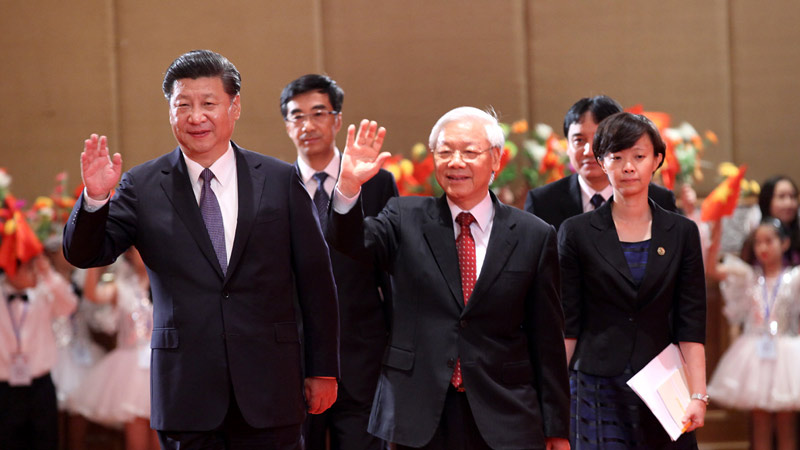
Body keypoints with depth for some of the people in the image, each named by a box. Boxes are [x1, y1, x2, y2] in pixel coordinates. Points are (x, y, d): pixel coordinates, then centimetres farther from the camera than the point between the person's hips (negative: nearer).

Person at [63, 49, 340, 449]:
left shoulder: (281, 181, 5)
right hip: (187, 392, 0)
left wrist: (323, 370, 7)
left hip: (268, 390, 0)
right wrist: (95, 199, -22)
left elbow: (315, 281, 7)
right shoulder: (143, 187, 4)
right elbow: (83, 254, -2)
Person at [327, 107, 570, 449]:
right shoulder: (406, 219, 7)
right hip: (419, 419, 0)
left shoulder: (533, 236, 4)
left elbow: (547, 340, 4)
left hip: (504, 421, 0)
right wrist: (349, 184, -31)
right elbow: (351, 242, -12)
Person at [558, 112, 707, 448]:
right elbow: (566, 326, 3)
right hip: (597, 391, -1)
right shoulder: (576, 232, 3)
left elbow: (691, 325, 2)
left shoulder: (682, 232, 7)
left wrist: (698, 396, -7)